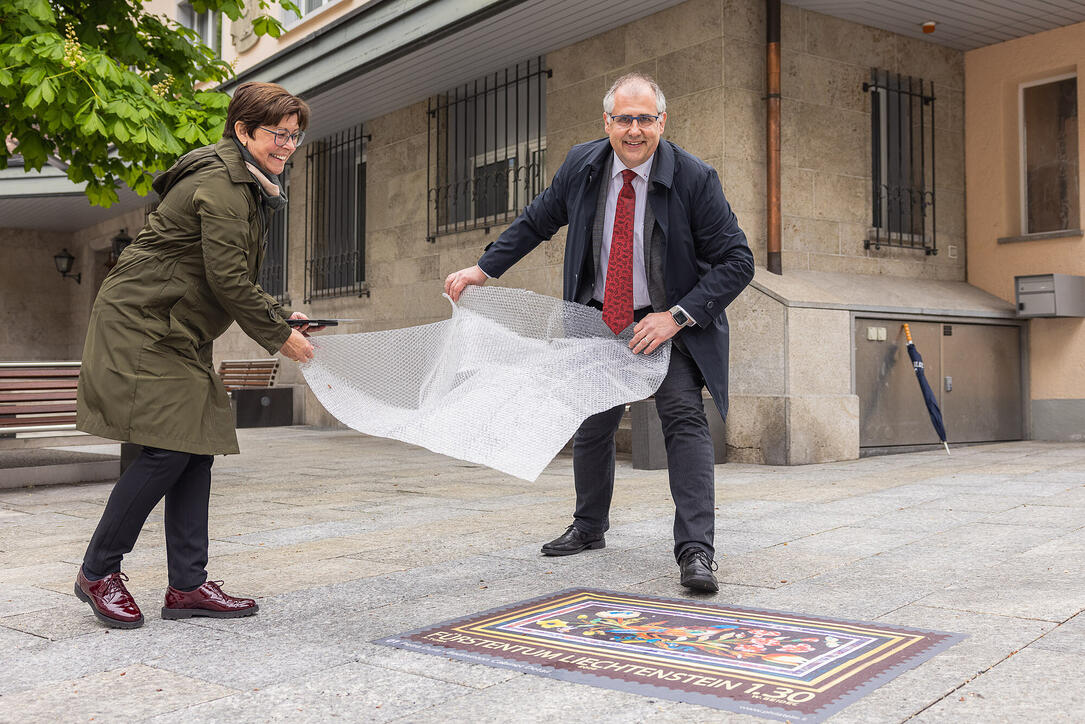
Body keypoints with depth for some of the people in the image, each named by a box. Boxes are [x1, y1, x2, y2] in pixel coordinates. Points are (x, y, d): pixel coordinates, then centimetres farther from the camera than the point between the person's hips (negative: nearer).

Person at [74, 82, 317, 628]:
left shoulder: (244, 185, 17)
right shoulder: (219, 184, -16)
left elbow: (236, 279, 20)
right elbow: (227, 280, -21)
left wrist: (281, 317, 9)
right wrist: (278, 336, -12)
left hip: (177, 334, 10)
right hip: (140, 328, -10)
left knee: (197, 450, 3)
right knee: (168, 450, -13)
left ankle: (188, 586, 7)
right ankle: (97, 572, 4)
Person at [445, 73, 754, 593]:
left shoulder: (695, 179, -19)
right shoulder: (582, 166, -7)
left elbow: (736, 262, -17)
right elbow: (536, 222, 10)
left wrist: (676, 317, -25)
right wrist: (483, 268, 5)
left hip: (668, 323, -4)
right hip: (600, 319, 4)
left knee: (684, 417, -21)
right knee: (592, 425, 15)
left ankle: (696, 551, -18)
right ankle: (588, 528, 37)